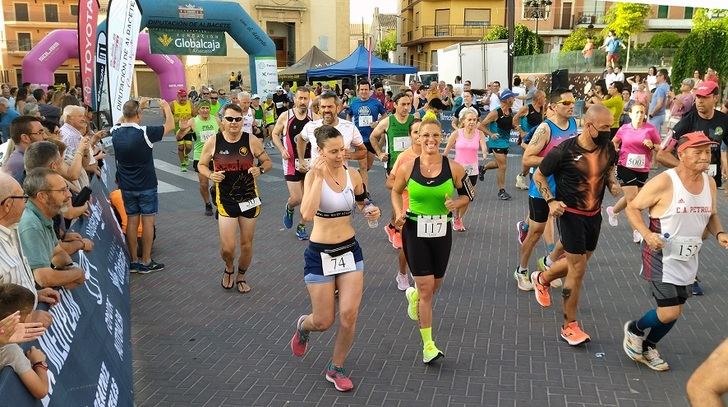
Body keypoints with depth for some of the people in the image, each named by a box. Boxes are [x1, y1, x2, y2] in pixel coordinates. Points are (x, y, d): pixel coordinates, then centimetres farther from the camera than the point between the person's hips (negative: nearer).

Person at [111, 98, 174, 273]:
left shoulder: (116, 132, -5)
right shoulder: (144, 133, -20)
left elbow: (123, 121, 20)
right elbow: (170, 125, -8)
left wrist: (139, 105, 22)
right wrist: (166, 107, 9)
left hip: (126, 186, 5)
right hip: (146, 186, -5)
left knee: (132, 220, 11)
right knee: (148, 220, 3)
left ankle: (134, 261, 17)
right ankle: (146, 262, 8)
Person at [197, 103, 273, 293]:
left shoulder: (251, 140, -7)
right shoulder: (213, 142, -6)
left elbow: (268, 162, 4)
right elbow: (201, 165, 6)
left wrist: (260, 169, -19)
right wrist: (211, 175, -15)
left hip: (249, 198, 1)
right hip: (225, 199, -1)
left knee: (247, 244, 12)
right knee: (227, 247, -7)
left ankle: (241, 276, 38)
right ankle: (228, 269, 29)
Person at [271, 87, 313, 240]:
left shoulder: (314, 117, -3)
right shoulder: (285, 116, -5)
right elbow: (275, 134, 7)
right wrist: (282, 150, -8)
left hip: (310, 162, 2)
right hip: (292, 162, -2)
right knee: (296, 198, -7)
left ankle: (301, 227, 25)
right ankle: (289, 208, 30)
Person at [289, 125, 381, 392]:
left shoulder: (353, 175, -2)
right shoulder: (314, 176, -13)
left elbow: (362, 202, 16)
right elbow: (307, 214, -30)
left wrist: (369, 211, -6)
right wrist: (319, 177, -30)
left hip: (350, 251, 3)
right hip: (320, 254, -3)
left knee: (349, 315, -3)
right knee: (324, 321, 5)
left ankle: (336, 369, 20)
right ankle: (302, 326, 43)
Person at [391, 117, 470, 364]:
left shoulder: (454, 168, -9)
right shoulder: (408, 168, -8)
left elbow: (467, 196, 4)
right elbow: (396, 192, 10)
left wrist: (455, 203, -17)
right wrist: (399, 213, -7)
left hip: (441, 231, 2)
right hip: (415, 231, -2)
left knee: (435, 285, 17)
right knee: (426, 288, -4)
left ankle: (413, 295, 55)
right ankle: (428, 345, 8)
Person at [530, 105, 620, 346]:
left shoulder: (608, 148, -4)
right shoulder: (565, 150, -20)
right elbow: (538, 175, -8)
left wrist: (612, 183, -3)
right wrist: (551, 201, -20)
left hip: (594, 214, 6)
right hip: (571, 214, -6)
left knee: (578, 261, 21)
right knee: (578, 269, -4)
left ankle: (542, 279, 49)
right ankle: (569, 326, 11)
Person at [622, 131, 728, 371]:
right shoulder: (664, 182, -20)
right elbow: (632, 208, -13)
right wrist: (647, 234, -27)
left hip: (688, 261, 7)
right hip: (661, 258, -7)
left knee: (674, 312, 14)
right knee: (669, 313, -10)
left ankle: (647, 348, 37)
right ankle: (634, 329, 22)